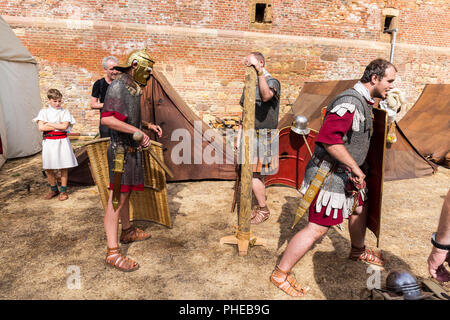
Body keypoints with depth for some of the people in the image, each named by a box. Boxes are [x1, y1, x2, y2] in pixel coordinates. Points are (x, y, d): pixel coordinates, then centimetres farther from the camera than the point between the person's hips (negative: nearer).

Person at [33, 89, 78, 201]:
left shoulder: (64, 112, 2)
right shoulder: (43, 112, 4)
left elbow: (65, 126, -12)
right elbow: (41, 127, -8)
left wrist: (49, 124, -9)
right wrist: (58, 126, -9)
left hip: (62, 141, -1)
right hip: (49, 142, 2)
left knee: (63, 167, 3)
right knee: (48, 169, 7)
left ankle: (63, 190, 15)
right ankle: (54, 189, 24)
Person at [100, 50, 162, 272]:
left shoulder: (133, 89, 15)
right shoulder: (118, 86, -14)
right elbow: (107, 119, -26)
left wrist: (149, 126, 17)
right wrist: (138, 131, -27)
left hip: (132, 150, 10)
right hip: (121, 150, -10)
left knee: (126, 193, 20)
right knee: (117, 198, -9)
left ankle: (128, 232, 36)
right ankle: (113, 252, -5)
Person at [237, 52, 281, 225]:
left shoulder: (272, 82, -8)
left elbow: (266, 96, -33)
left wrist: (260, 72, -38)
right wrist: (239, 133, 16)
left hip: (263, 136, -7)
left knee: (253, 174, -10)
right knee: (256, 173, 12)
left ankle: (263, 210, 6)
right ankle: (259, 206, 25)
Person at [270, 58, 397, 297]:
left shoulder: (364, 102, 12)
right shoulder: (350, 102, -23)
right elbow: (329, 139, -34)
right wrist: (356, 169, -26)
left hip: (346, 173, 10)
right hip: (329, 174, -10)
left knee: (360, 210, 26)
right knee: (317, 228, -6)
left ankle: (358, 251, 54)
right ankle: (281, 273, 8)